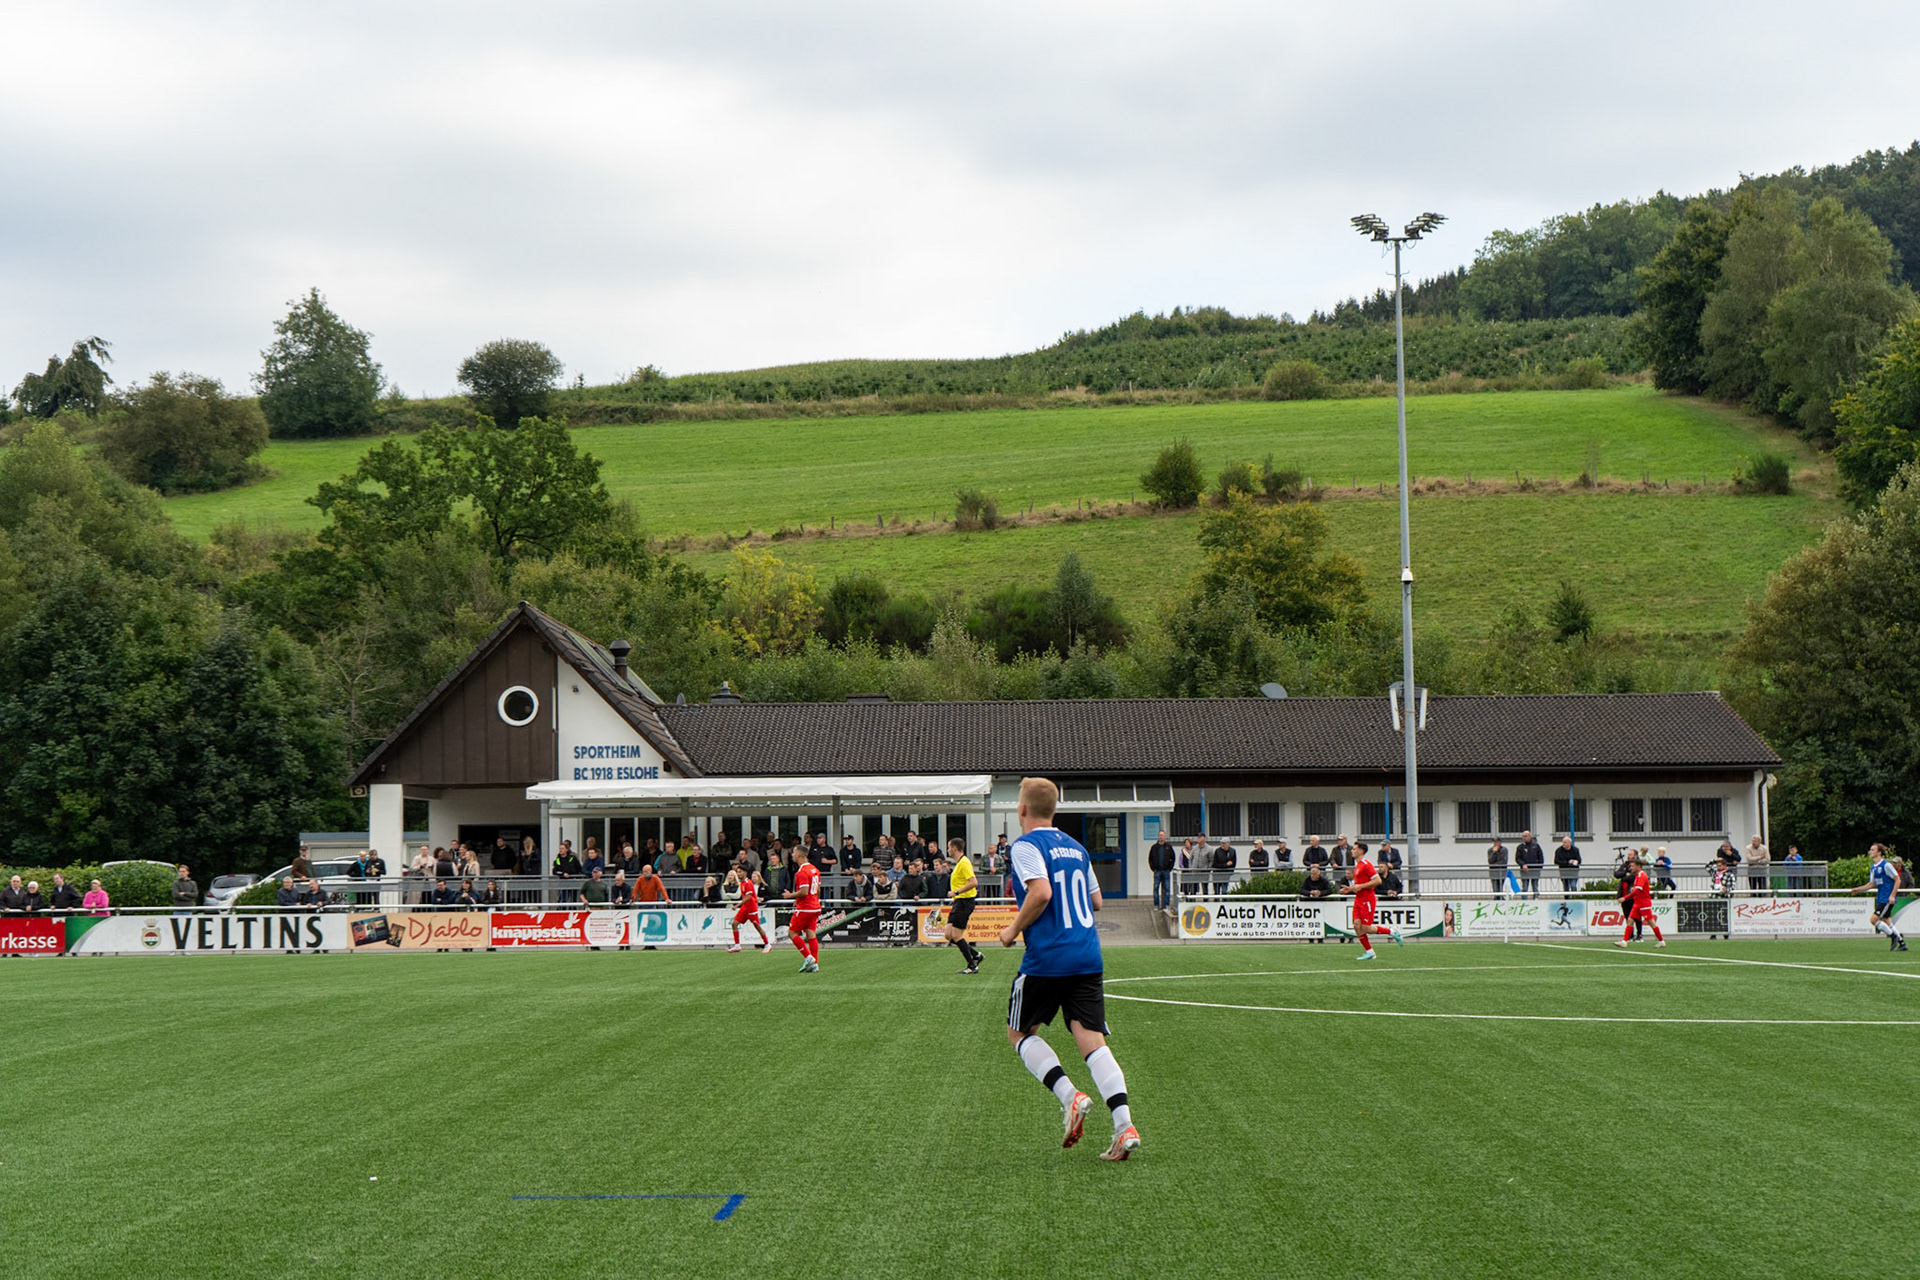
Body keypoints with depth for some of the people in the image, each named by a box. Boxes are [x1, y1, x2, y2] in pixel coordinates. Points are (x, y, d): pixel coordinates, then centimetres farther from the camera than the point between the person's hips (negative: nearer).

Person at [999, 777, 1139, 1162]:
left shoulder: (1026, 845, -6)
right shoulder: (1075, 847, 17)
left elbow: (1041, 893, -21)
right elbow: (1096, 901, 24)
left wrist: (1013, 929, -7)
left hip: (1046, 958, -6)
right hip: (1088, 957, 6)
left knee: (1019, 1033, 13)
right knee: (1092, 1040, 0)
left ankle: (1070, 1096, -8)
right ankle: (1124, 1125, -17)